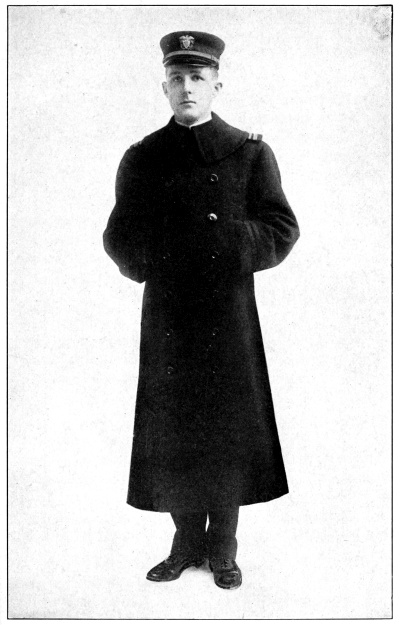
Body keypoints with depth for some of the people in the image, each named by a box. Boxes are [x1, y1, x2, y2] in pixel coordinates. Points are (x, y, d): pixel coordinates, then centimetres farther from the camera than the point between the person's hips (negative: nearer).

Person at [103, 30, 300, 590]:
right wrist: (148, 263, -9)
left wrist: (225, 242, -15)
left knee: (229, 431, 4)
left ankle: (222, 548, 23)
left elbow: (282, 231, -1)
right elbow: (120, 240, 9)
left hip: (229, 317, -1)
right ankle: (187, 543, 25)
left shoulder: (250, 152, 3)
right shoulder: (141, 158, 8)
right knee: (171, 435, 6)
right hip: (166, 317, 2)